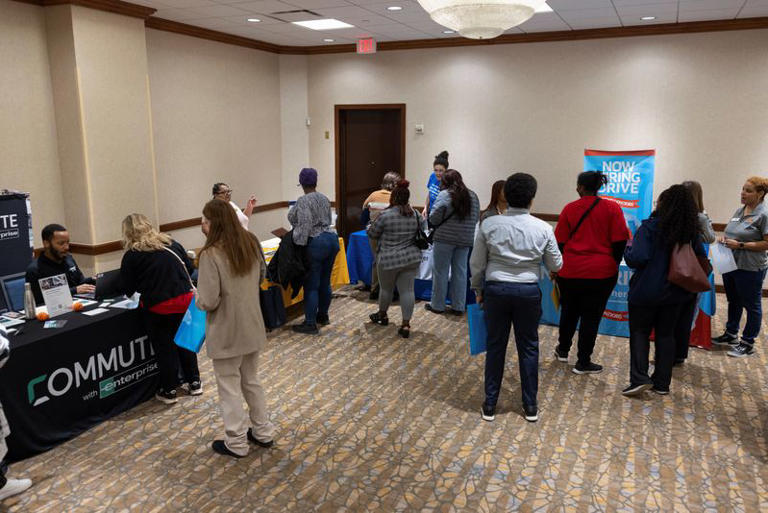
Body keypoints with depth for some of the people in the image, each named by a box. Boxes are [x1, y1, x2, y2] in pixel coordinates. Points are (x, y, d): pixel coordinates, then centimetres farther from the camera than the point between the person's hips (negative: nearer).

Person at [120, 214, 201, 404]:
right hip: (185, 299, 4)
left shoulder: (131, 255, -3)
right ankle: (194, 382, 30)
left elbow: (128, 289, 1)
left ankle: (169, 391, 22)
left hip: (158, 306, -4)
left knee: (165, 348, 10)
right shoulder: (172, 243, 8)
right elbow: (189, 268, 13)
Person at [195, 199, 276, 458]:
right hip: (252, 326, 7)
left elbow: (208, 301, -22)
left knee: (229, 386, 9)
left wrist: (198, 299, -1)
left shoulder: (211, 254, -22)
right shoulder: (251, 242, -1)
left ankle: (236, 443, 21)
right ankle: (263, 432, 32)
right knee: (251, 380, 22)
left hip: (226, 332, -7)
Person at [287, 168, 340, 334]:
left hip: (316, 242, -8)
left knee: (311, 285, -1)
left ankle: (310, 324, 4)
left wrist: (300, 242, -12)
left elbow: (305, 225, -19)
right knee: (325, 281, 18)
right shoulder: (324, 198, 11)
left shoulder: (303, 201, -10)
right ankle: (323, 316, 31)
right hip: (332, 239, 8)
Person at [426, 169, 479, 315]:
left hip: (445, 239, -4)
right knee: (460, 272, 11)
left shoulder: (444, 195, -9)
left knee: (440, 271, 6)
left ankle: (437, 305, 15)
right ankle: (458, 307, 16)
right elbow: (475, 219, 9)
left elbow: (434, 219, -10)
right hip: (465, 240, 4)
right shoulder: (473, 196, 6)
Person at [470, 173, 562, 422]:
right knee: (528, 348, 13)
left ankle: (490, 405, 19)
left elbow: (477, 264, 0)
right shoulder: (543, 229, -6)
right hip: (528, 292, 0)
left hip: (496, 289, 0)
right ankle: (530, 406, 23)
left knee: (495, 346, 11)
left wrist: (478, 290, 14)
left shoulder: (489, 225, -6)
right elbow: (555, 265, 4)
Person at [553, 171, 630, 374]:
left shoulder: (569, 209, -1)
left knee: (569, 311, 20)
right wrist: (613, 264, 9)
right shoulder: (611, 208, -4)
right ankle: (583, 363, 11)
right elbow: (620, 241, -6)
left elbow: (560, 242, 2)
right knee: (591, 316, 5)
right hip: (601, 273, -2)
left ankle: (563, 350, 35)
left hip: (570, 271, 2)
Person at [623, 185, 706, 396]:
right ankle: (662, 383, 18)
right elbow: (702, 260, 9)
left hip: (646, 292, -5)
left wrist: (628, 248, -4)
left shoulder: (650, 227, -16)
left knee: (640, 332, 8)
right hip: (675, 293, 5)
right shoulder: (692, 231, 2)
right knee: (666, 334, 14)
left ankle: (639, 378, -4)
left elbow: (637, 259, -23)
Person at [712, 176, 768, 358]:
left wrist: (740, 245, -21)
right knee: (733, 302, 20)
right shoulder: (739, 211, 8)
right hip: (730, 264, 8)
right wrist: (725, 238, 0)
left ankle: (748, 343, 15)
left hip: (750, 268, -8)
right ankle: (731, 335, 35)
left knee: (751, 306, 6)